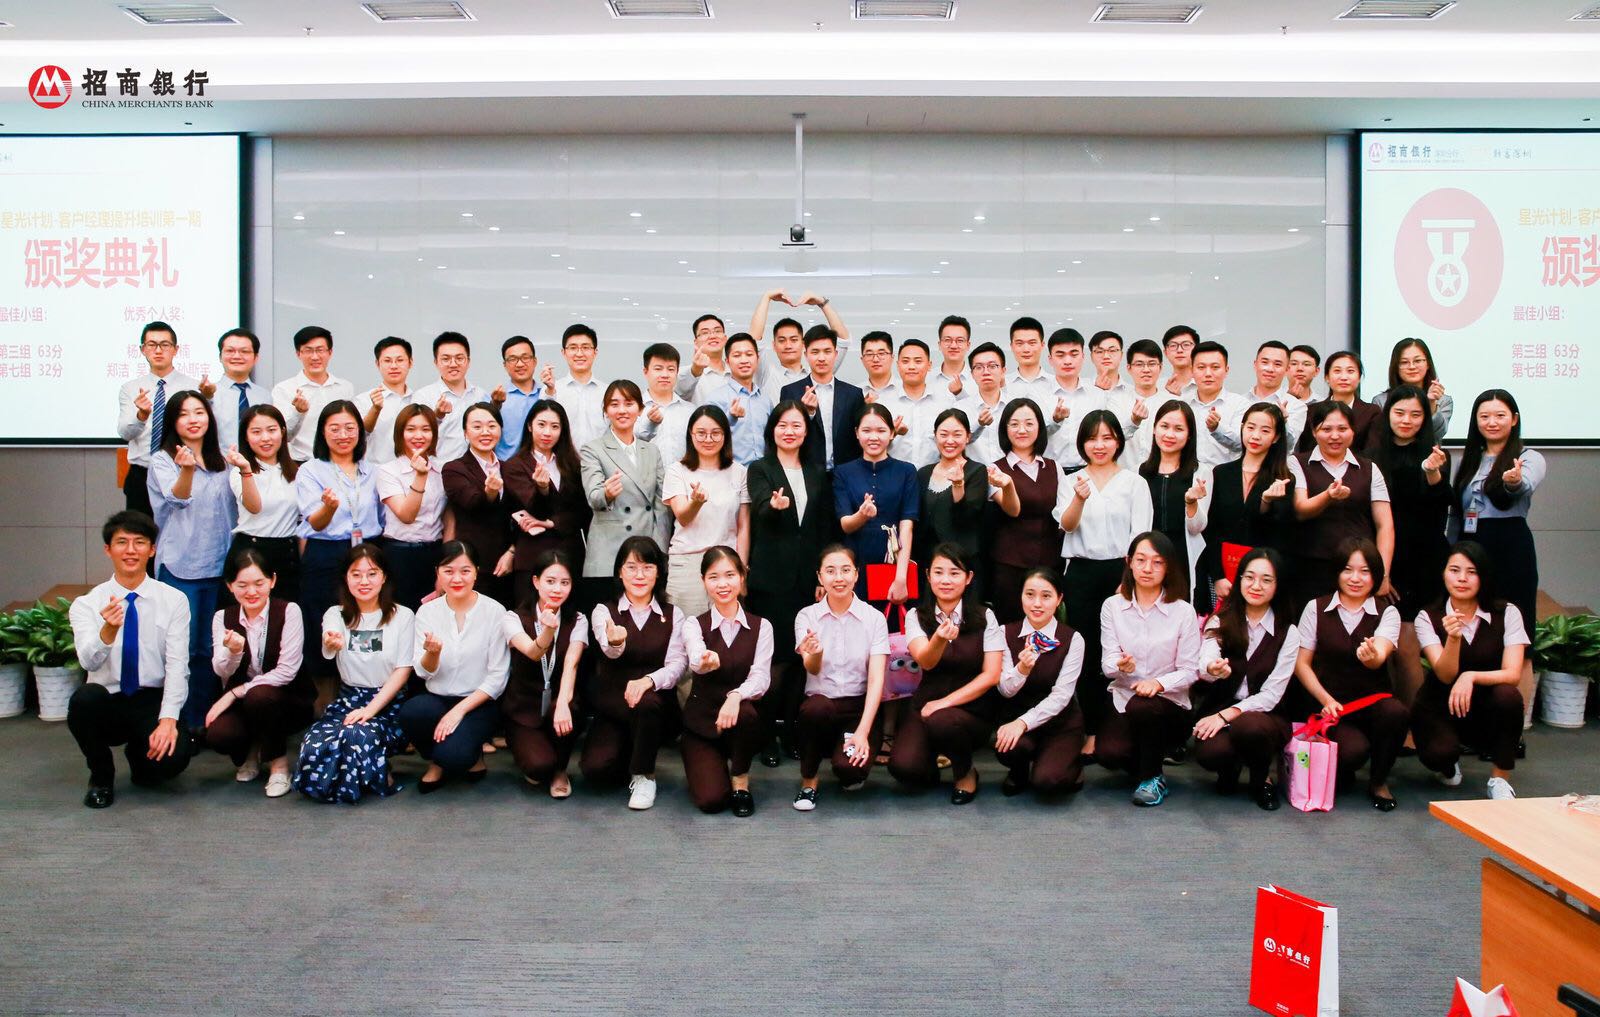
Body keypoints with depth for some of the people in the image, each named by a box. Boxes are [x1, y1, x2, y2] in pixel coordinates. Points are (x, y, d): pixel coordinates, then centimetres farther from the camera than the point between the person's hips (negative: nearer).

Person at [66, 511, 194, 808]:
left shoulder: (174, 600, -1)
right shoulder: (86, 604, -1)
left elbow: (177, 665, -9)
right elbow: (89, 661, -18)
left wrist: (168, 719, -22)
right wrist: (108, 630, -39)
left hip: (153, 702, 0)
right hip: (106, 704, 1)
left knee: (174, 755, -29)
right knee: (84, 697, -34)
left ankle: (139, 755, 13)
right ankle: (100, 777, -3)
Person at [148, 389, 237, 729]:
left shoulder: (221, 463, 13)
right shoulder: (161, 461, -3)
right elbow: (178, 498, -21)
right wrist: (186, 470, -40)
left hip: (218, 566, 5)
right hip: (179, 567, -5)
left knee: (208, 649, 10)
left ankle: (202, 720, 18)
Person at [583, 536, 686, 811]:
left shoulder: (673, 615, 8)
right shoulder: (604, 611, 4)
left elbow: (677, 663, -6)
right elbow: (609, 651, -18)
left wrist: (649, 680, -28)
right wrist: (615, 641, -44)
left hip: (658, 706, 0)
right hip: (612, 707, 1)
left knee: (646, 702, -37)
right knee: (595, 767, -25)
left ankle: (643, 775, -11)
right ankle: (628, 756, 12)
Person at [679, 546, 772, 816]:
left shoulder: (761, 627, 1)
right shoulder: (694, 624, -2)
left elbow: (761, 677, -13)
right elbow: (696, 659, -25)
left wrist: (736, 696, -36)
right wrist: (707, 662, -51)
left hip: (741, 717, 0)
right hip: (702, 720, 0)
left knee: (745, 712, -36)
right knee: (711, 799, -20)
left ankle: (741, 779, -8)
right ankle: (705, 766, 17)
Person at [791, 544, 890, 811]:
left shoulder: (874, 618, -1)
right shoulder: (807, 616, 1)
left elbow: (876, 679, -9)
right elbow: (812, 669, -15)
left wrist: (863, 732, -22)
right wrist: (813, 655, -41)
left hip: (860, 707, -1)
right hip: (819, 705, 1)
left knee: (850, 768, -30)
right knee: (816, 708, -36)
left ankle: (851, 773, 10)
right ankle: (808, 780, -9)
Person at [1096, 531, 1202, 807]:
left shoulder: (1183, 611, -4)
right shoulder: (1112, 606, 2)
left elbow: (1189, 670, -5)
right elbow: (1107, 664, -2)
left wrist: (1159, 683, -25)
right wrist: (1121, 666, -27)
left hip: (1170, 704, -1)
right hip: (1122, 700, 1)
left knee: (1142, 707, -37)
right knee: (1108, 752, -28)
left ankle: (1152, 778, -9)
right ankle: (1144, 765, 11)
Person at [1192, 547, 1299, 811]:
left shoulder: (1287, 633, 0)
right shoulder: (1220, 621, 2)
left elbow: (1271, 694, -5)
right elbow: (1205, 664, -18)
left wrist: (1227, 715, -17)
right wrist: (1213, 669, -43)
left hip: (1262, 715, -1)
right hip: (1218, 709, 1)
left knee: (1249, 727, -37)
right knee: (1210, 752, -32)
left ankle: (1263, 778, -1)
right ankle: (1230, 767, 8)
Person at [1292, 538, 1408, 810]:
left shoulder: (1387, 613, 2)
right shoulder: (1316, 608, 3)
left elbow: (1380, 657, -18)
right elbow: (1301, 663, 2)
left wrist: (1372, 656, -43)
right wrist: (1326, 700, -13)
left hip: (1372, 699, 1)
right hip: (1330, 703, -1)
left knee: (1397, 713, -34)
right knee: (1353, 750, -31)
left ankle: (1378, 780, -5)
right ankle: (1343, 771, 10)